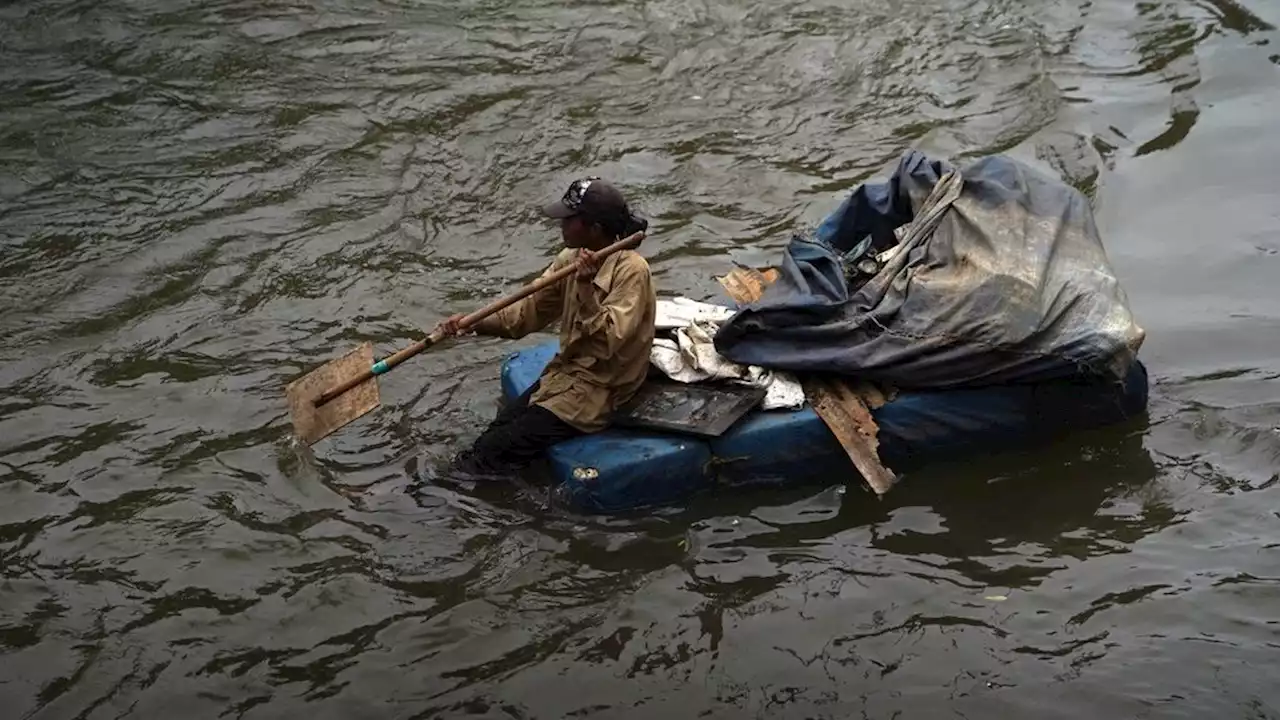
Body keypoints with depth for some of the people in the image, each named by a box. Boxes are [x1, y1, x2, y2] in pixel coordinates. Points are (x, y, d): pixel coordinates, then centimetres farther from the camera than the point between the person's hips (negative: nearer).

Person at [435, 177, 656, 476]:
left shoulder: (631, 270, -22)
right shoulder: (572, 259, 2)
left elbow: (608, 339, -30)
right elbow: (530, 311, 2)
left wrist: (588, 286, -38)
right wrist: (472, 324, -11)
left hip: (598, 389, -8)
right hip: (565, 373, 8)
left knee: (500, 446, -13)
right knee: (497, 432, -6)